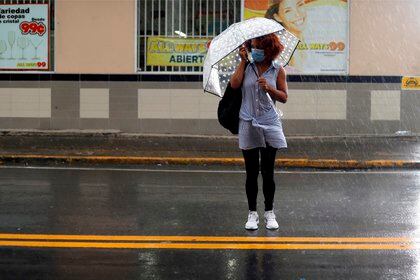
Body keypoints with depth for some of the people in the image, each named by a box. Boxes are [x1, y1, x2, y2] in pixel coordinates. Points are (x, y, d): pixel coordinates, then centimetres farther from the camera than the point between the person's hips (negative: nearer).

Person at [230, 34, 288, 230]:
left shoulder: (277, 70, 3)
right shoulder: (246, 67, 6)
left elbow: (284, 97, 3)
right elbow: (234, 84, -11)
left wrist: (269, 88, -14)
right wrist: (243, 60, -6)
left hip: (269, 125, -1)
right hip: (248, 124, 1)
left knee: (268, 172, 4)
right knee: (251, 172, 4)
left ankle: (269, 213, 16)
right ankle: (252, 213, 13)